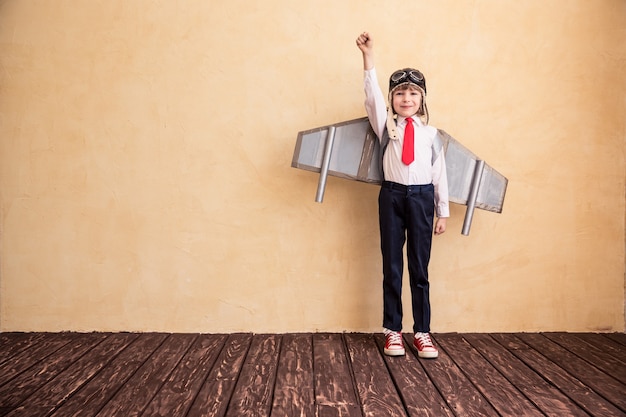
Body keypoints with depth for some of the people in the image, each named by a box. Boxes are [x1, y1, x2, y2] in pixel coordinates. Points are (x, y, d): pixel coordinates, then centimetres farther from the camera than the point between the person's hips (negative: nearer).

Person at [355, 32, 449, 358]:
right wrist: (368, 56, -17)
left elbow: (439, 172, 7)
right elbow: (372, 95, -7)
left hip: (422, 197, 0)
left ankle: (422, 332, 16)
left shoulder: (430, 133, 7)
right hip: (392, 196, 0)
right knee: (392, 266, 5)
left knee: (419, 268, 6)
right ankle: (392, 330, 16)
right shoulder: (386, 125, 7)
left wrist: (442, 211, 6)